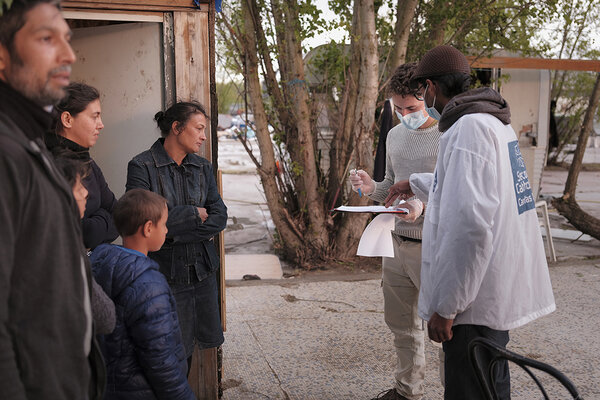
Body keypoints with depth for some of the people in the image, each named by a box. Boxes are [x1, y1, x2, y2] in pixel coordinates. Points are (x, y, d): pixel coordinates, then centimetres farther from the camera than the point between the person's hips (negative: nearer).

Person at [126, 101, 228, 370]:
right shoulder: (142, 166, -8)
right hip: (166, 271, -5)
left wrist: (179, 234, -12)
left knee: (192, 343, 13)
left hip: (202, 268, 5)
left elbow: (219, 216, 2)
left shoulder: (202, 167, 9)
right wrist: (193, 214, -11)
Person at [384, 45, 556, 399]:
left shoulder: (468, 127, -20)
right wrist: (415, 185, 48)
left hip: (478, 300, -10)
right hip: (502, 290, 11)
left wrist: (445, 305, -23)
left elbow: (469, 223, -29)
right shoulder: (494, 121, 13)